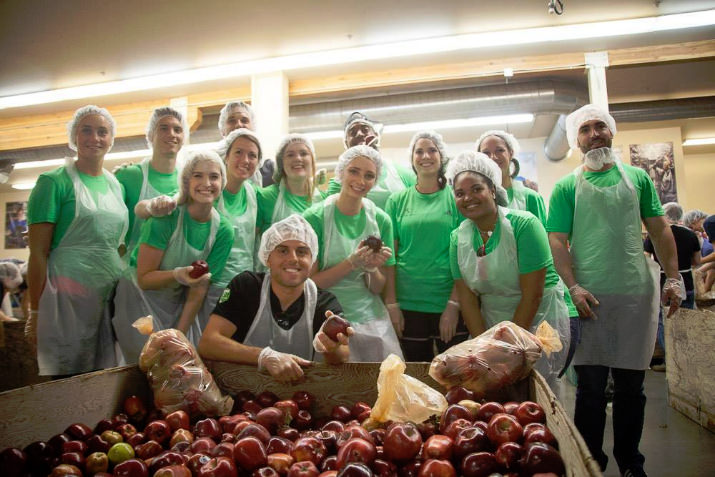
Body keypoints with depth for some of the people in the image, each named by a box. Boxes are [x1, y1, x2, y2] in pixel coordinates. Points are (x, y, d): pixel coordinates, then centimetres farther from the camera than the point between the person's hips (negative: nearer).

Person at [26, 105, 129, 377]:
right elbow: (38, 252, -6)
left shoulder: (116, 185, 13)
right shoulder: (54, 182, -3)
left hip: (111, 294, 5)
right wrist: (35, 312, -7)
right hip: (67, 296, -5)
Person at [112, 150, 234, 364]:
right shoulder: (166, 215, -19)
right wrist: (178, 275, -36)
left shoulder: (223, 231, -9)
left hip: (176, 304, 4)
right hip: (139, 297, -3)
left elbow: (198, 292, -5)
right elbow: (144, 278, -17)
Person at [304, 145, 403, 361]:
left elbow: (378, 288, 6)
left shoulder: (380, 220, 0)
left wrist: (372, 268, -15)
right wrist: (352, 263, -22)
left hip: (371, 320, 3)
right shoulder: (315, 217, -10)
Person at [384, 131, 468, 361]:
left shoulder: (456, 197, 2)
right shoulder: (398, 200, 6)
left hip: (448, 303, -1)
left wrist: (454, 304, -9)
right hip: (408, 305, 1)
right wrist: (391, 304, -2)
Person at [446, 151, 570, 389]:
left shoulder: (523, 225, -16)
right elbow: (467, 298, -1)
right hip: (489, 326, 4)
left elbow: (533, 295, -17)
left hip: (539, 322, -4)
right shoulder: (458, 237, -1)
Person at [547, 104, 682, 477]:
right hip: (589, 298, -2)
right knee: (590, 386, 4)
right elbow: (557, 241, -2)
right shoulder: (567, 187, 4)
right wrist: (573, 286, -13)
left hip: (637, 295, 2)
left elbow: (659, 231, 12)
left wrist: (673, 278, 3)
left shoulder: (637, 177, 12)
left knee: (631, 386, 10)